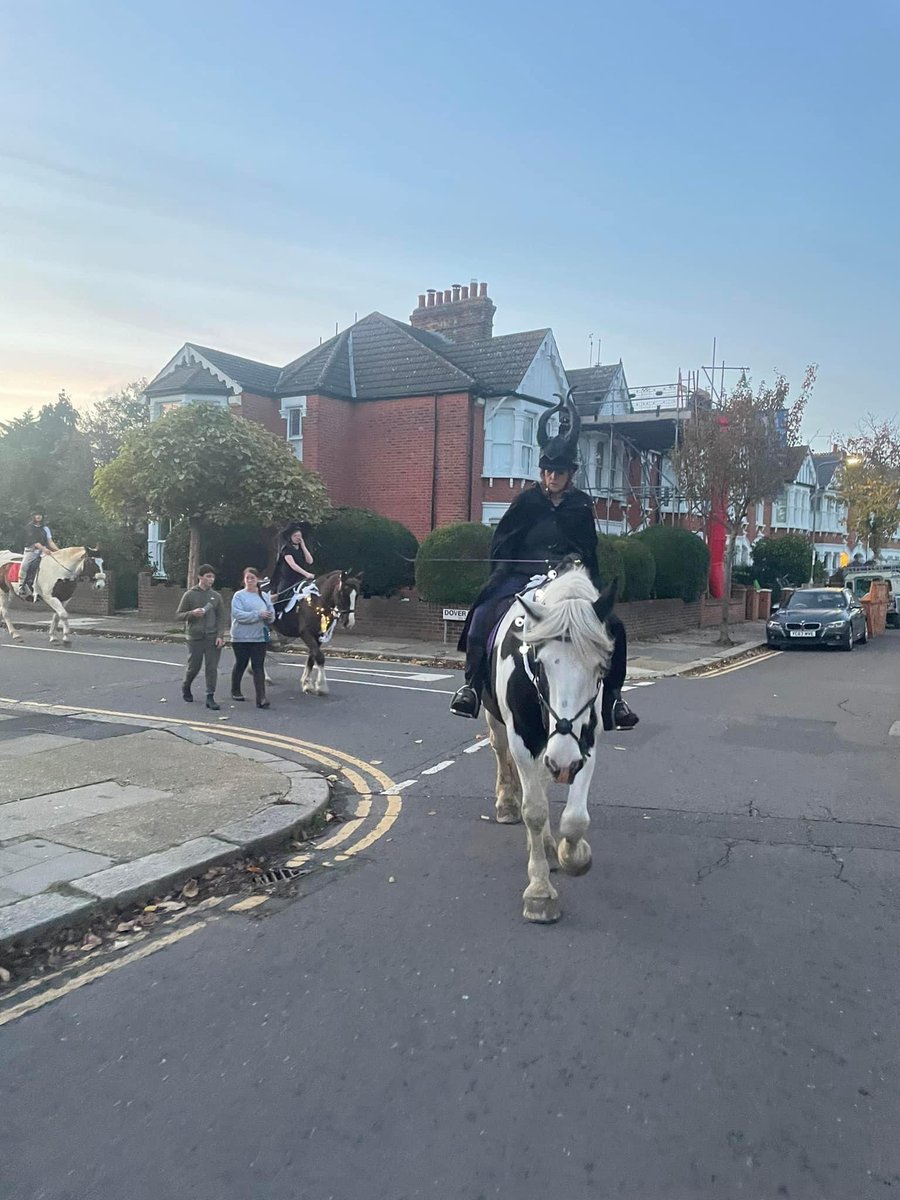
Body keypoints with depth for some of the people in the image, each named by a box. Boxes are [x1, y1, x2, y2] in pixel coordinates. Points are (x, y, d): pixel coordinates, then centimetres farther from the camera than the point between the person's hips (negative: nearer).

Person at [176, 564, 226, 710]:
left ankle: (210, 697, 3)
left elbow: (221, 618, 6)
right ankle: (186, 688, 33)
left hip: (213, 639, 2)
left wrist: (220, 636, -5)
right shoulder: (190, 595, 1)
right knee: (194, 667, 5)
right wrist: (192, 613, -16)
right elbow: (179, 614, 4)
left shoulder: (216, 596, 8)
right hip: (195, 638, -2)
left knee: (212, 668, -2)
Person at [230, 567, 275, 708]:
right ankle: (235, 691, 33)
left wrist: (269, 616, -17)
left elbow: (271, 615, 8)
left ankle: (261, 698, -7)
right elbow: (237, 614, -18)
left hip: (259, 637, 3)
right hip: (241, 638, -2)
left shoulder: (264, 596, 8)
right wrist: (258, 615, -23)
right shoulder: (239, 596, -4)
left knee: (259, 667, -2)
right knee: (241, 664, 12)